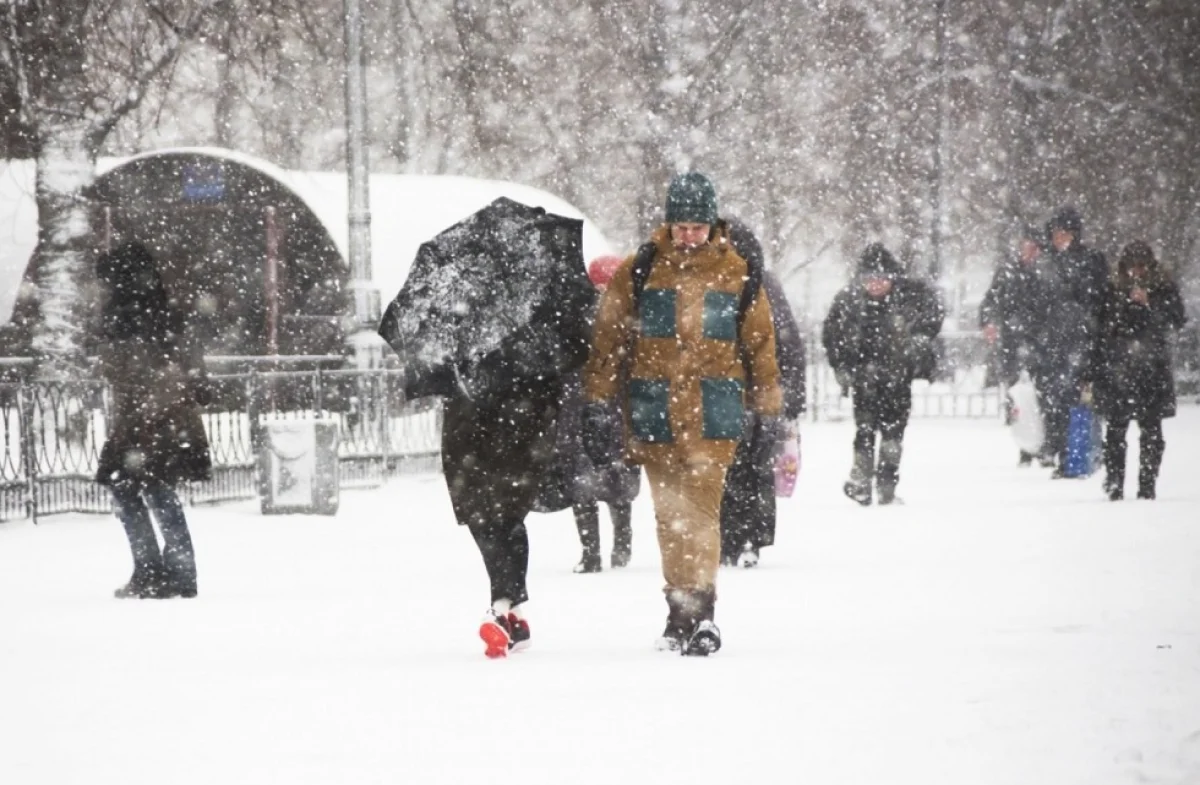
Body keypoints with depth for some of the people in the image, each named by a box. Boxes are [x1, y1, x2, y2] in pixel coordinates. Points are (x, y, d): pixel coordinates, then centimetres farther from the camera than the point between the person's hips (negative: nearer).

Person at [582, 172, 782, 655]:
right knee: (669, 517, 5)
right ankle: (681, 612, 14)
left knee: (700, 510, -13)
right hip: (654, 418, 1)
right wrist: (596, 409, 2)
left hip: (713, 416, -1)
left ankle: (699, 610, -17)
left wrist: (769, 412, 12)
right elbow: (607, 342, 6)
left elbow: (760, 347, 12)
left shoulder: (737, 276, 6)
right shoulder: (638, 272, 4)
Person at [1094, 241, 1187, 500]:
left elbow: (1178, 320, -5)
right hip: (1118, 369, 1)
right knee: (1116, 428, -1)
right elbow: (1103, 332, 9)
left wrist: (1149, 303, -16)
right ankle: (1114, 486, 4)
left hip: (1151, 370, -1)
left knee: (1151, 430, -2)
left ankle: (1147, 486, 2)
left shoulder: (1165, 289, 6)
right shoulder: (1115, 291, 8)